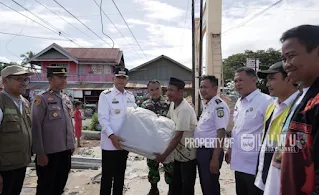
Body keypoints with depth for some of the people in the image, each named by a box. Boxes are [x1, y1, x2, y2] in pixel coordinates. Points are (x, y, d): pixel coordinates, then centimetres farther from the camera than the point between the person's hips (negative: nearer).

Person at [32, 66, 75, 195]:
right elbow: (36, 128, -14)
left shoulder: (66, 98, 10)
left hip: (65, 151, 6)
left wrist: (72, 143, 15)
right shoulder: (41, 99, -12)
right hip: (49, 152, -6)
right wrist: (40, 153, -14)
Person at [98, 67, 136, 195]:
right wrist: (112, 136, -24)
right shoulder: (106, 95, -8)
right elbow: (102, 118, -14)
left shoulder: (131, 96, 8)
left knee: (120, 174, 18)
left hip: (125, 142, 5)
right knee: (107, 175, 5)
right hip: (110, 143, -5)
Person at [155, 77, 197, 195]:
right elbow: (168, 120, 21)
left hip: (188, 153, -8)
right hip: (178, 152, 8)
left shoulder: (184, 109, -28)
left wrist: (164, 155, -24)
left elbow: (177, 137, -28)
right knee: (175, 184, 20)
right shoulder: (172, 104, 0)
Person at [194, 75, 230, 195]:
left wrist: (215, 159, -23)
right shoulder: (207, 105, 11)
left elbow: (220, 134, -22)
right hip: (201, 150, 9)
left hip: (211, 152, -9)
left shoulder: (219, 106, -18)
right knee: (204, 184, 20)